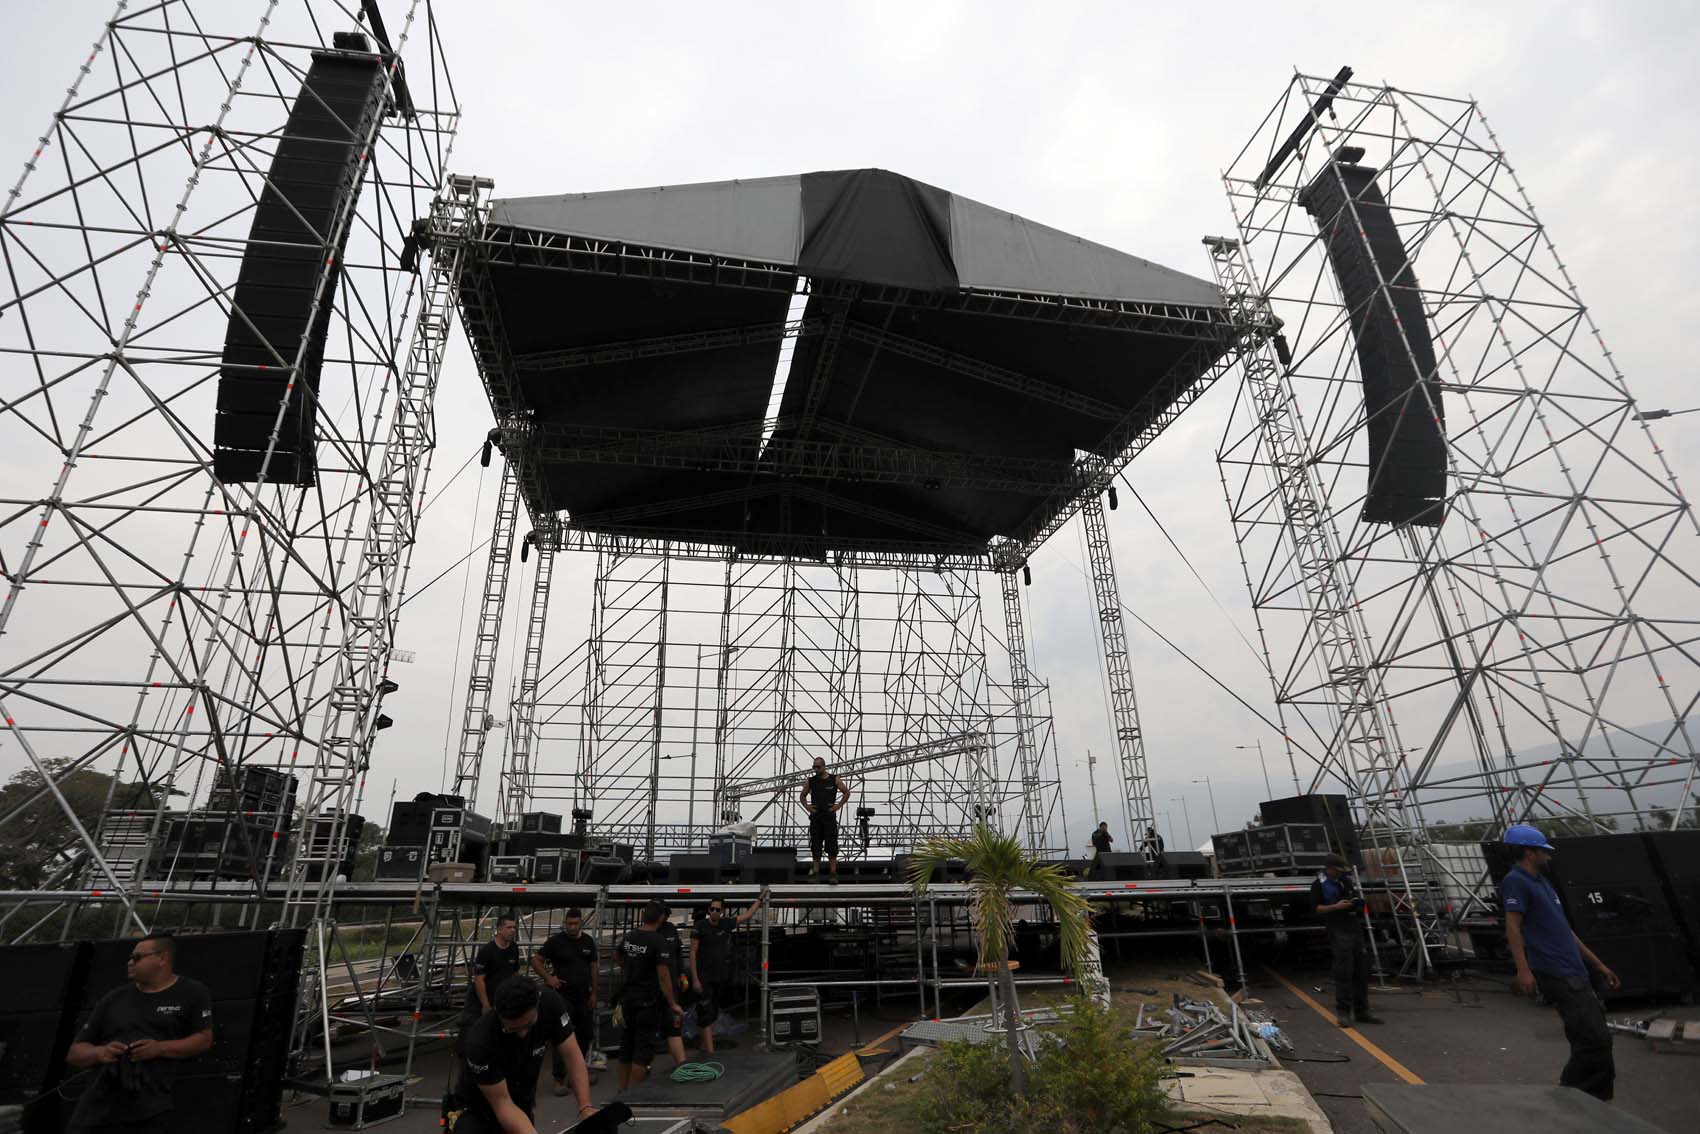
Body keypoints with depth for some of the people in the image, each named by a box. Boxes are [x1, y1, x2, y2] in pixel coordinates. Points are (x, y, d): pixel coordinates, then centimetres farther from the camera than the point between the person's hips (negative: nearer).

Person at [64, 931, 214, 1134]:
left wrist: (160, 1048, -12)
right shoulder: (113, 999, 17)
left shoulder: (191, 993, 5)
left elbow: (204, 1040, 1)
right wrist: (99, 1052, -4)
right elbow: (74, 1052, 19)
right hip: (100, 1108, 4)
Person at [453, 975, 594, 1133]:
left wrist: (585, 1107, -31)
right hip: (476, 1109, -4)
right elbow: (502, 1103, -28)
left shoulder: (550, 1003, -27)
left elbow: (570, 1054, -19)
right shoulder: (481, 1041, -36)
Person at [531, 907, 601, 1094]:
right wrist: (548, 978, -15)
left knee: (586, 1035, 12)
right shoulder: (556, 941, -7)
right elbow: (536, 960, -4)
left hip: (583, 996, 5)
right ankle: (559, 1079, 3)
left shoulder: (588, 941, 5)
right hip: (563, 996, -5)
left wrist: (593, 993, 8)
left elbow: (593, 967, 11)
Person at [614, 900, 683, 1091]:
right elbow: (663, 975, -19)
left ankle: (622, 1091, 25)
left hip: (628, 998, 7)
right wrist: (672, 1004, -13)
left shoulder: (628, 937, 4)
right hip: (648, 1001, -7)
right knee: (643, 1048, 0)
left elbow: (616, 957, 23)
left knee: (626, 1046, 16)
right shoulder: (658, 941, -18)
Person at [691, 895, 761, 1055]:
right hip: (704, 978, -5)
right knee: (706, 1013, -6)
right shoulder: (701, 926, -12)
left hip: (721, 978, 5)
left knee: (714, 1012, 14)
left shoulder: (726, 924, 0)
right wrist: (694, 979, -14)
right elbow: (693, 953, -11)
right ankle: (710, 1050, -5)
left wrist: (759, 900, 16)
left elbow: (747, 915, 13)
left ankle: (704, 1044, 28)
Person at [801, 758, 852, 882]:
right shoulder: (810, 781, 5)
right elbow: (803, 796, 18)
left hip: (829, 816, -3)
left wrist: (838, 805, -2)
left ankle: (833, 873, -3)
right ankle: (816, 871, 13)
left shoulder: (834, 780, -1)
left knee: (831, 845, -4)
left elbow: (847, 792, 6)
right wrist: (806, 806, 2)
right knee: (815, 844, 6)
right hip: (815, 816, 3)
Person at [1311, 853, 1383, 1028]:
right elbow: (1318, 908, -7)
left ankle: (1361, 1012, 19)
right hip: (1338, 930, -7)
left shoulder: (1347, 880, 17)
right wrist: (1336, 906, -21)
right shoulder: (1320, 884, -2)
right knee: (1344, 971, -10)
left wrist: (1358, 903, 3)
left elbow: (1356, 899, 27)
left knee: (1361, 970, 9)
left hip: (1355, 927, 7)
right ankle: (1343, 1012, -4)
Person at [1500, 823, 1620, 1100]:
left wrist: (1597, 964, 27)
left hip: (1574, 974, 10)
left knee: (1588, 1044, 9)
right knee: (1595, 1040, -13)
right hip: (1556, 975, -10)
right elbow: (1513, 926, -18)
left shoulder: (1542, 882, 22)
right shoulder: (1516, 881, -9)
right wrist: (1523, 970, -26)